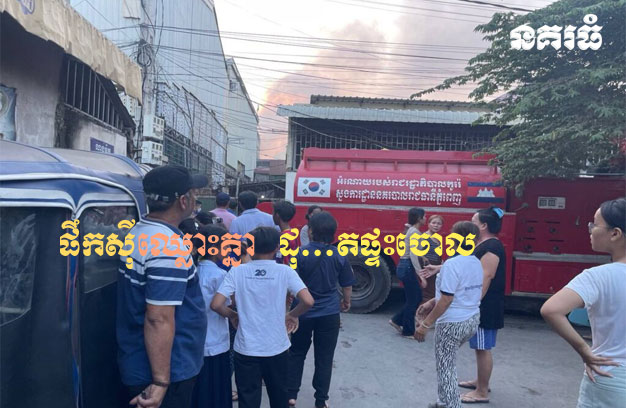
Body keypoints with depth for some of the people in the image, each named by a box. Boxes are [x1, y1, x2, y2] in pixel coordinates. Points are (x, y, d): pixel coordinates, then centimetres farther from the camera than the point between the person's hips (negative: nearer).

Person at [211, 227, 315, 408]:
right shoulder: (285, 271, -8)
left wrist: (234, 315, 6)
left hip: (246, 348, 0)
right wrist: (292, 315, 2)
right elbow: (308, 301, -17)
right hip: (276, 348, 0)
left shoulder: (237, 271, -6)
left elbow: (216, 305, -12)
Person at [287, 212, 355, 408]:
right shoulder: (339, 256, -7)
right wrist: (346, 302, 23)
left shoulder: (301, 254, -13)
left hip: (303, 312, -1)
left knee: (296, 354, 18)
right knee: (324, 358, 11)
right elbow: (347, 285, 4)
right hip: (329, 314, 1)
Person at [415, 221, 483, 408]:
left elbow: (446, 300, -23)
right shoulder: (477, 263, 5)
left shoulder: (452, 264, -23)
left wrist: (425, 325, -17)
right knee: (447, 362, 26)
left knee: (445, 368, 6)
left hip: (452, 323, -9)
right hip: (472, 320, 9)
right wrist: (432, 302, 18)